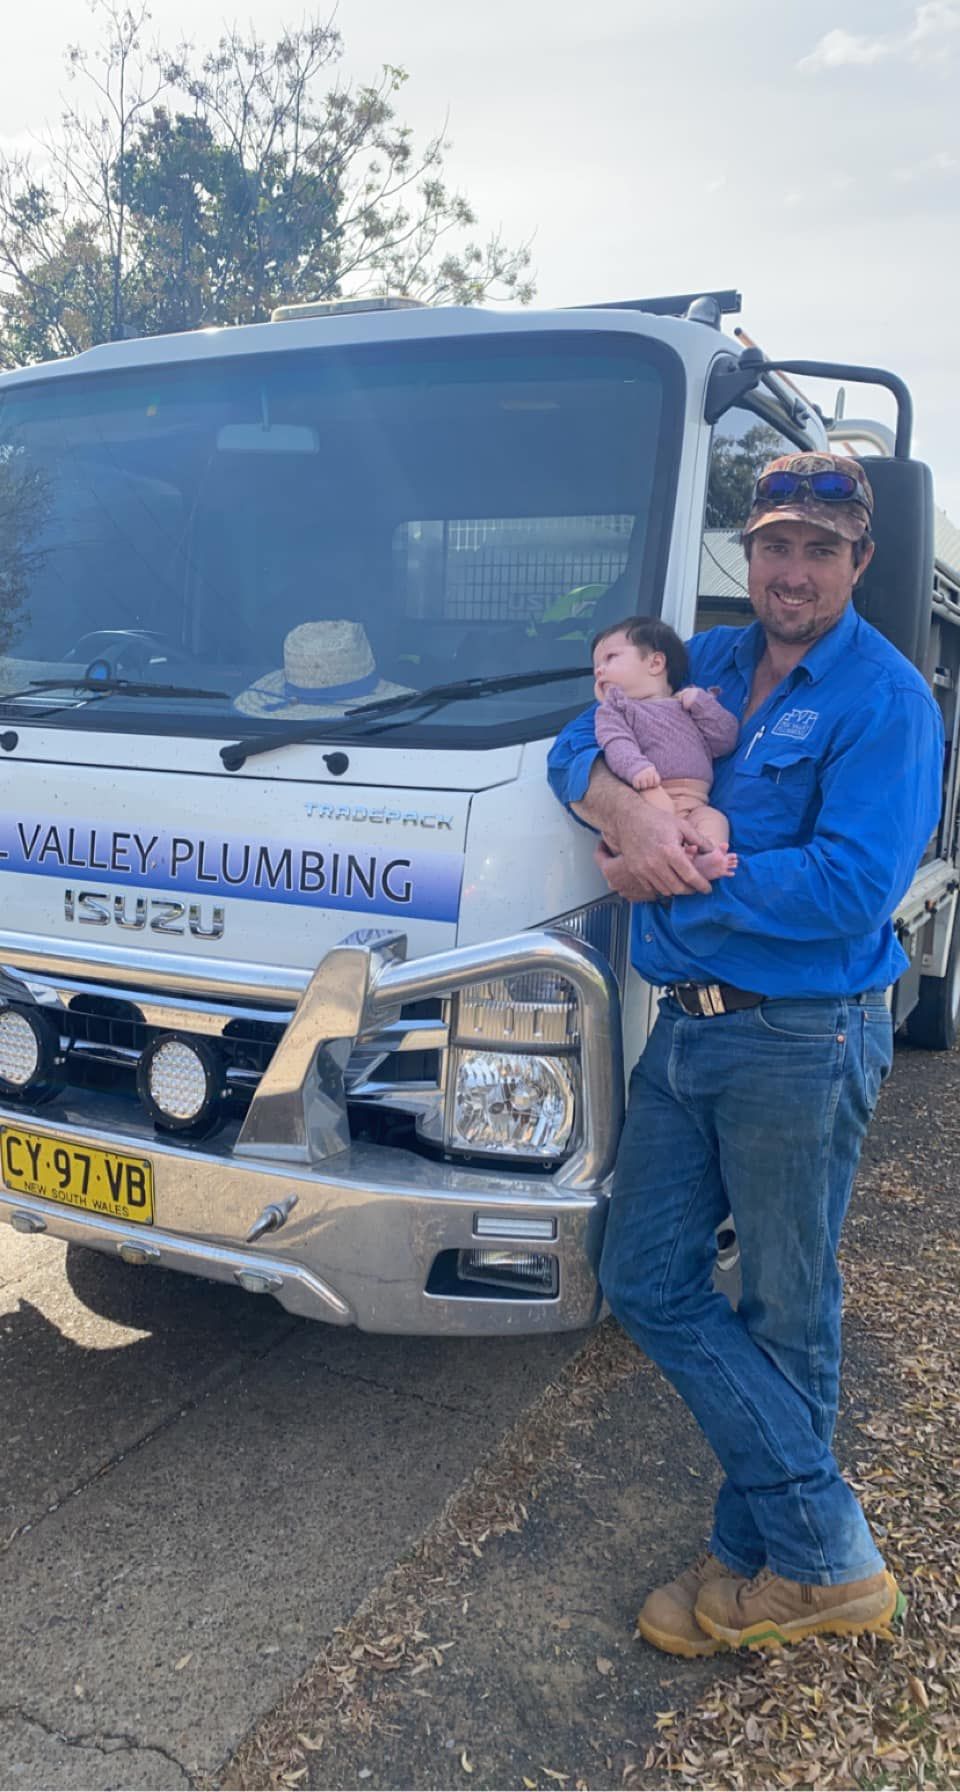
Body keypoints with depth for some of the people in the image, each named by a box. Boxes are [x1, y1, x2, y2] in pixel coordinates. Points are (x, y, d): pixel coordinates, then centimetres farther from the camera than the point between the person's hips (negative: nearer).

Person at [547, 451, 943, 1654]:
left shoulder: (884, 699, -9)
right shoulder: (703, 664, 12)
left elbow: (850, 889, -20)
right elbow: (581, 743, 7)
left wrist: (674, 877, -13)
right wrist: (627, 807, -17)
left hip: (800, 1045, -7)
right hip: (684, 1029, 7)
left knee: (784, 1317, 6)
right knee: (648, 1281, 9)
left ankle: (796, 1565, 28)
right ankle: (826, 1548, 20)